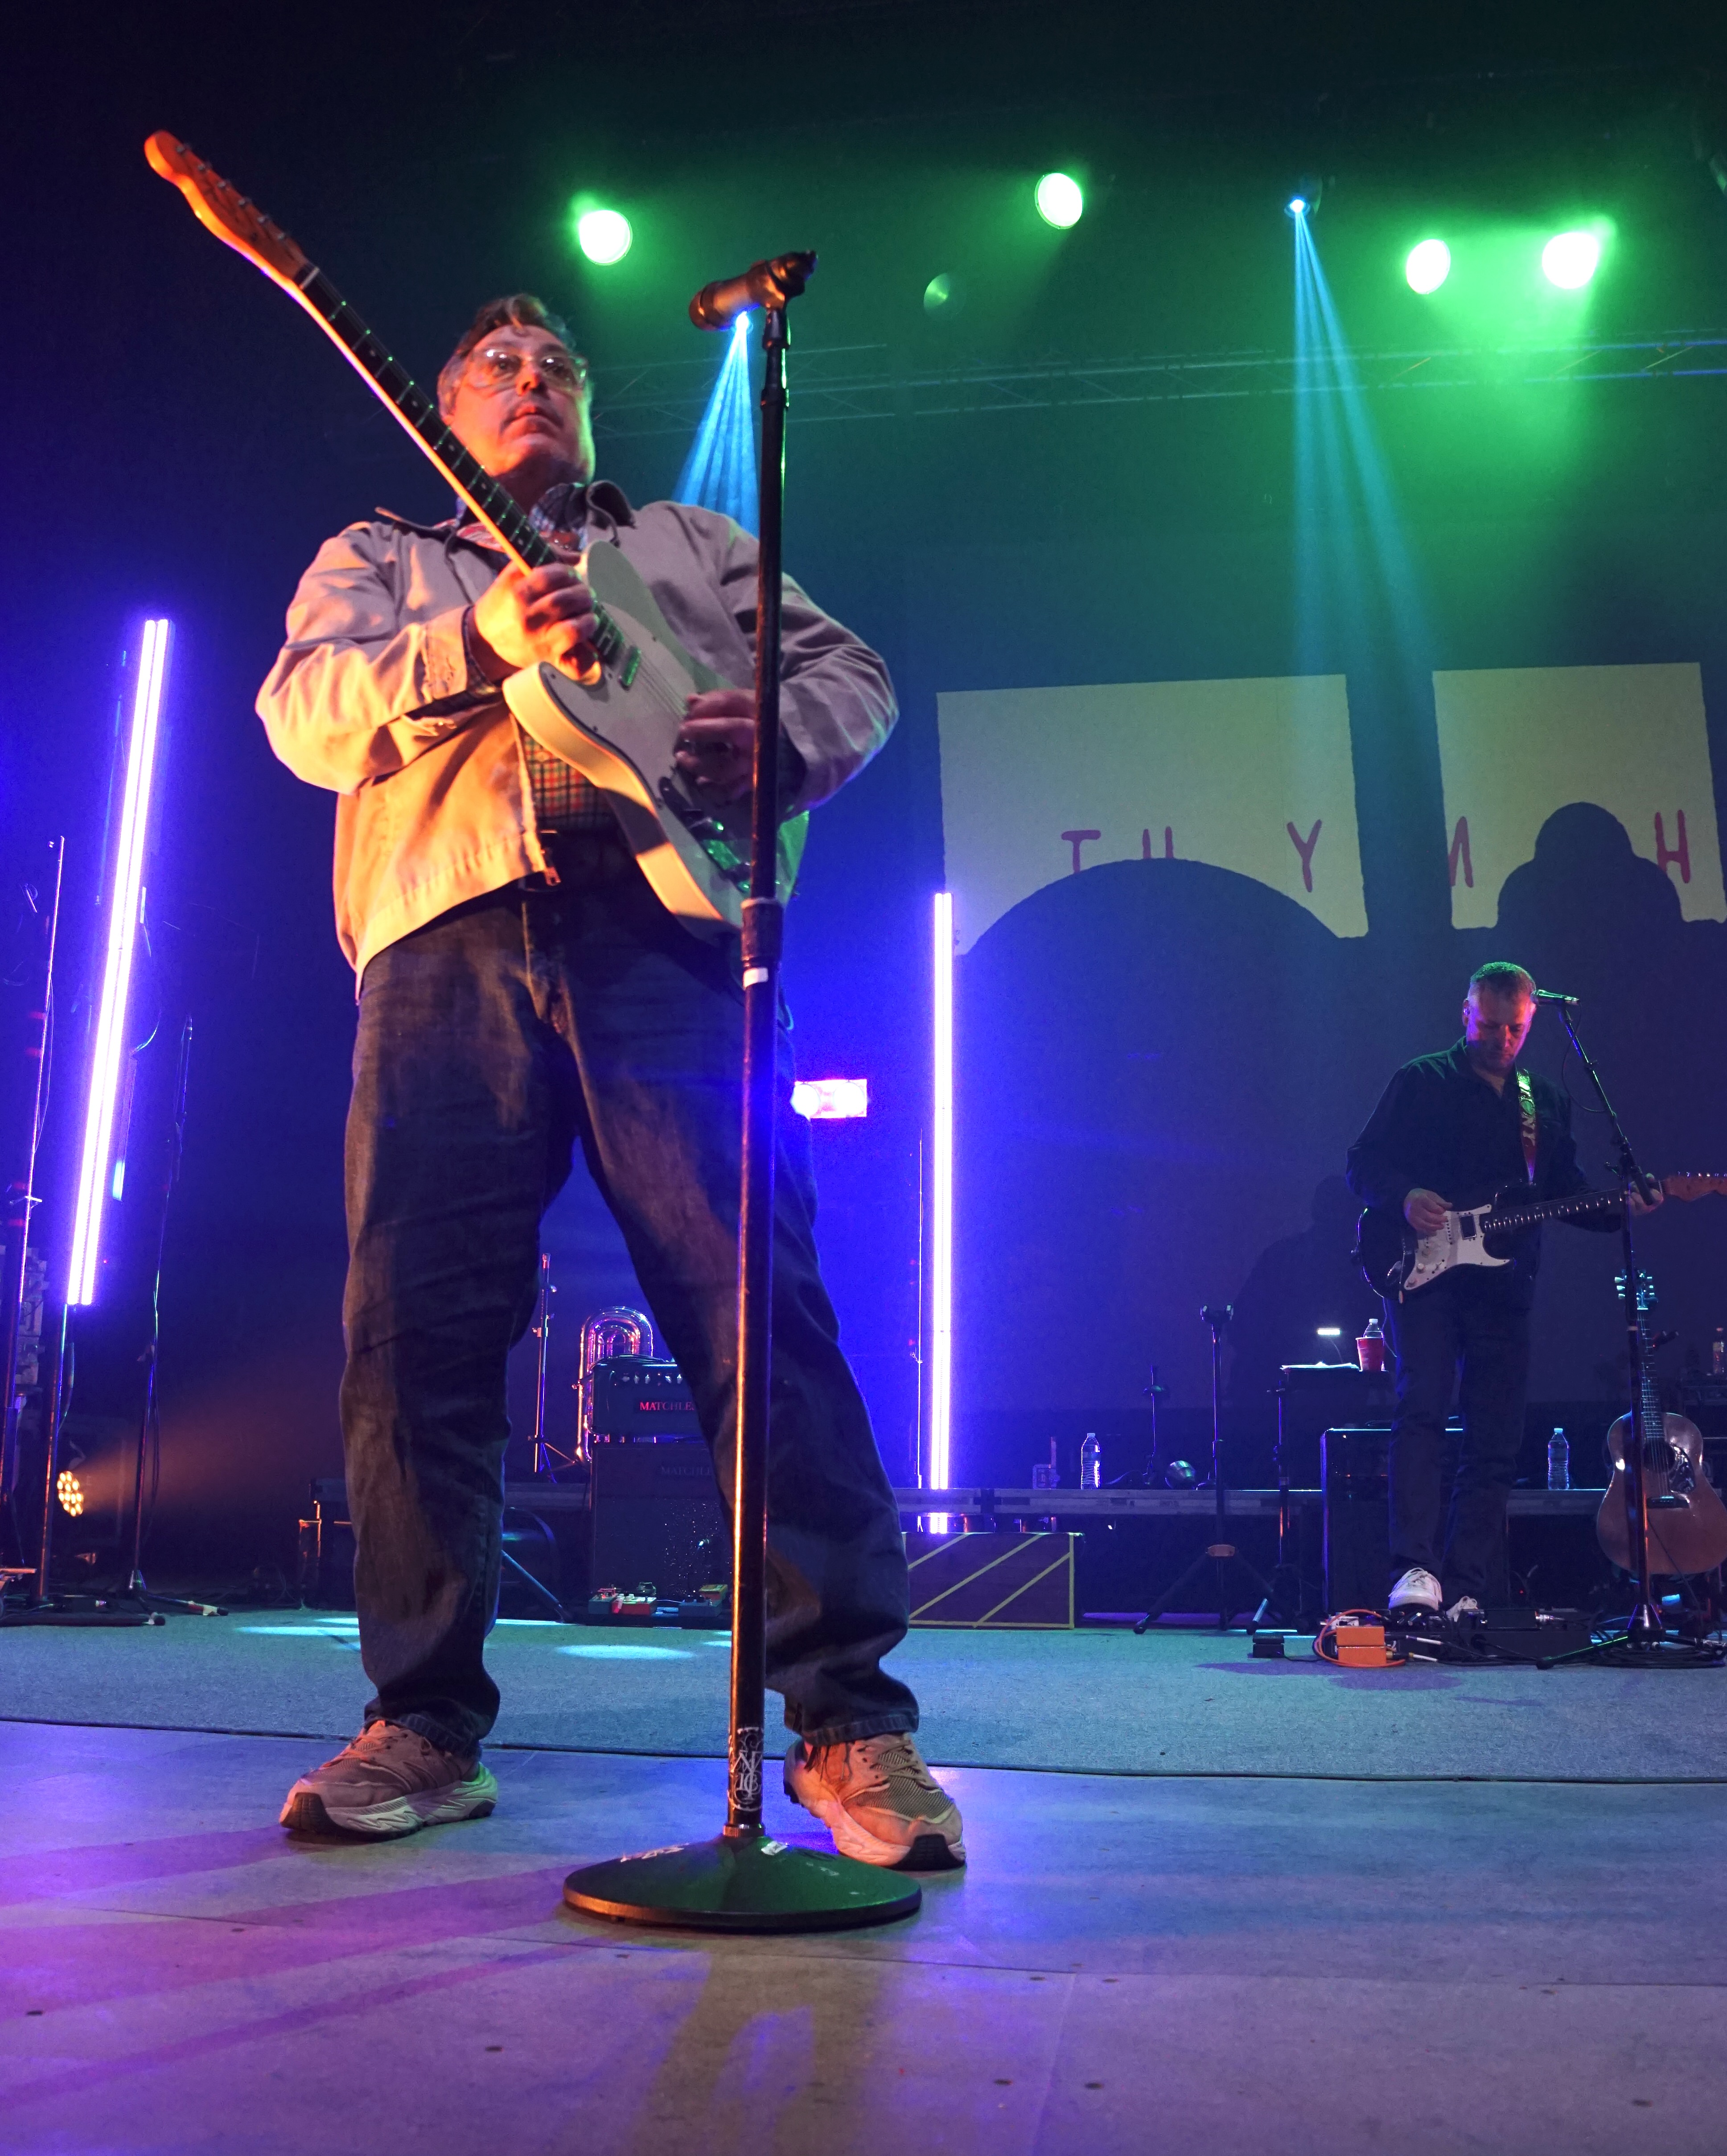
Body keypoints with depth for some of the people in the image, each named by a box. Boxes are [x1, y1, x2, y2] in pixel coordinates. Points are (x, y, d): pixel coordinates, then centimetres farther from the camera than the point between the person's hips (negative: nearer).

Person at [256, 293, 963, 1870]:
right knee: (418, 1323, -7)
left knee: (755, 1300, -13)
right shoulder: (377, 556, 27)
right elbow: (305, 712, 7)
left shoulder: (697, 543, 32)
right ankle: (427, 1725, 5)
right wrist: (479, 643, -12)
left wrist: (783, 731, -3)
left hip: (669, 919, 0)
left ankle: (849, 1716, -10)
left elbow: (855, 672, 22)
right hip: (450, 932, 1)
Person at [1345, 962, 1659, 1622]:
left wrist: (1622, 1207, 0)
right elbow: (1363, 1163, 2)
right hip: (1424, 1271, -5)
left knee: (1496, 1442, 1)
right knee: (1423, 1408, -21)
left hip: (1505, 1287, 5)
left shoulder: (1548, 1102, 20)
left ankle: (1463, 1593, 7)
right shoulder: (1420, 1082, 6)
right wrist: (1405, 1197, -17)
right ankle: (1417, 1569, -26)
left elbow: (1568, 1191, 19)